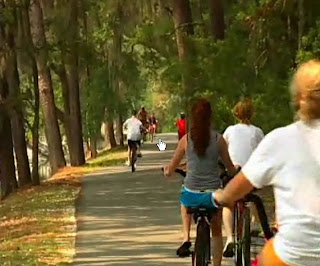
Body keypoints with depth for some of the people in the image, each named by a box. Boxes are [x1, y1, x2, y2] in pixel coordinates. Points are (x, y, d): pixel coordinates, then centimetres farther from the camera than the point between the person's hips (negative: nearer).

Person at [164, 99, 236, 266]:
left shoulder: (186, 139, -5)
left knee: (185, 202, 38)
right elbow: (230, 168, 4)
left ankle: (186, 239, 23)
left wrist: (167, 171, 24)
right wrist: (235, 175, 26)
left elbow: (170, 170, 1)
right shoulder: (218, 139, -4)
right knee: (216, 232, 23)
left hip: (192, 194, 0)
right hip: (213, 194, 0)